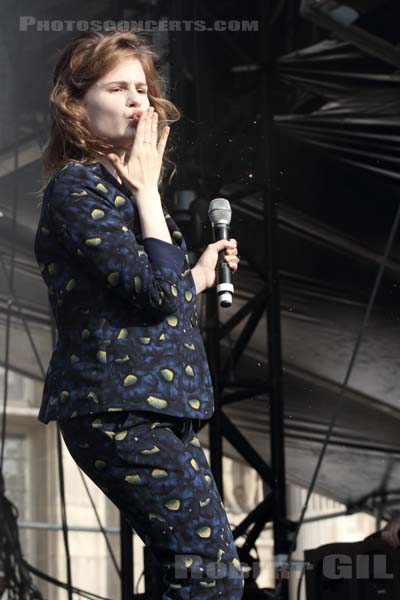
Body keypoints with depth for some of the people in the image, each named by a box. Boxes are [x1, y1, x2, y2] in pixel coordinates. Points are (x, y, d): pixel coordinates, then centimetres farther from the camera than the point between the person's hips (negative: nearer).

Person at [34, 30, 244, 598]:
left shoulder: (120, 186, 18)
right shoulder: (77, 186, -11)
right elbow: (157, 293, -20)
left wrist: (203, 272, 27)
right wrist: (148, 190, -11)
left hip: (146, 410, 10)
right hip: (121, 409, -10)